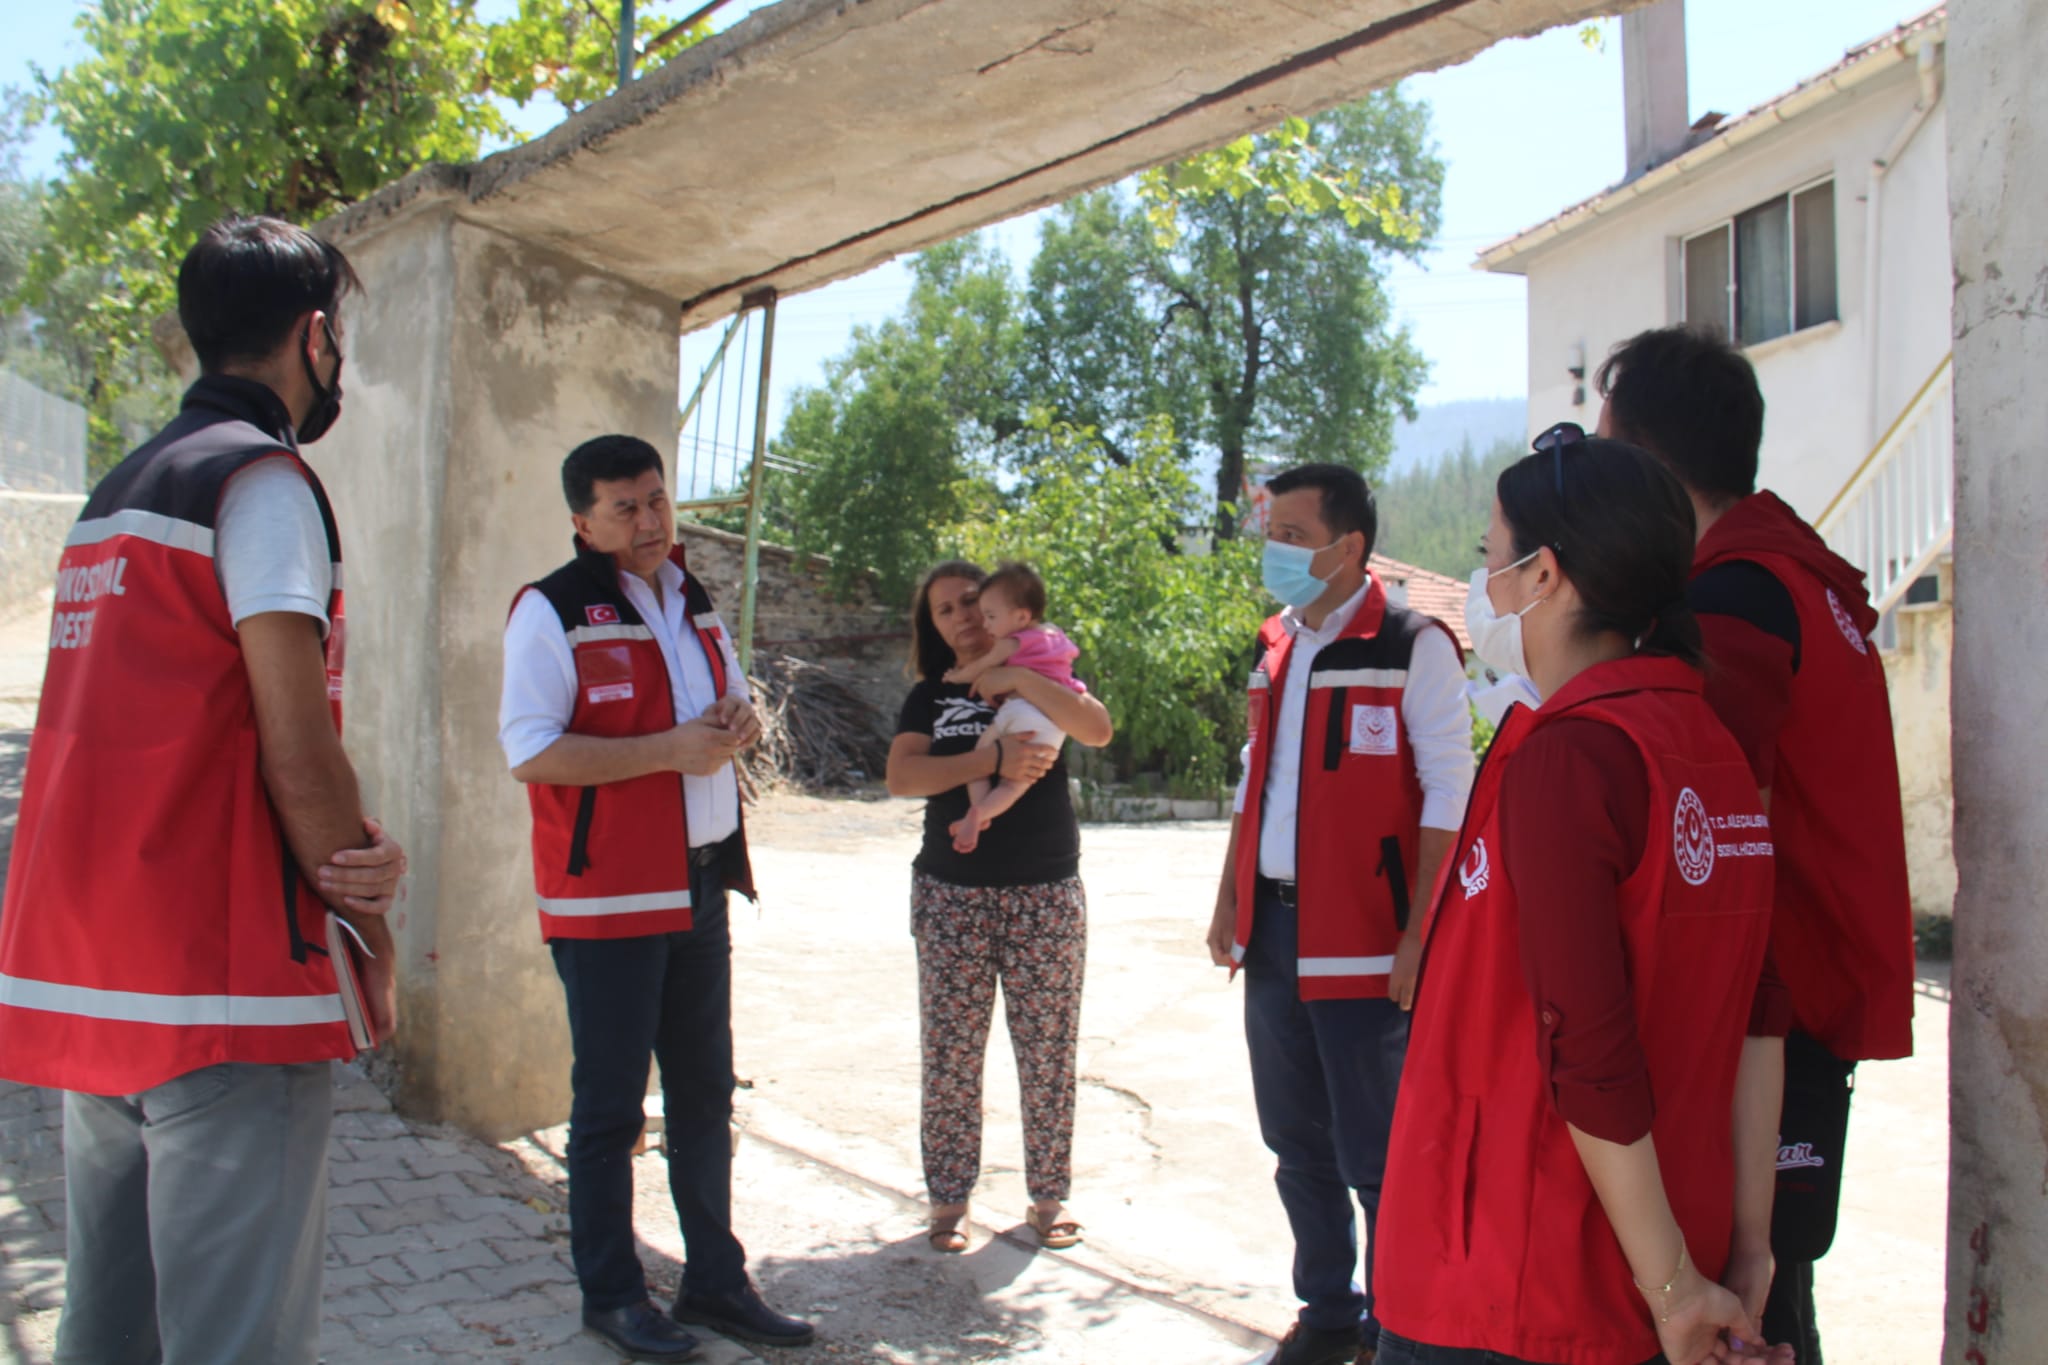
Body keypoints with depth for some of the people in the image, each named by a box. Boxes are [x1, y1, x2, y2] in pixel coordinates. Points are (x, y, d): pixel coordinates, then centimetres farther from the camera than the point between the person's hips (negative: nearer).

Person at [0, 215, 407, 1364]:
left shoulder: (116, 493, 20)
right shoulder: (263, 479, -8)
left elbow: (192, 745, 12)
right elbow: (295, 748, -15)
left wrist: (351, 850, -4)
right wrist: (374, 936, -2)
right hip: (222, 988, -9)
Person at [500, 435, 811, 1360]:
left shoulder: (694, 606, 12)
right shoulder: (551, 611, -11)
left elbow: (733, 705, 24)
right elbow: (531, 752, -19)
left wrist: (739, 720, -1)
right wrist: (670, 749, -22)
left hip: (702, 889, 7)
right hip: (607, 898, -7)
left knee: (705, 1094, 14)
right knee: (610, 1108, 3)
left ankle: (715, 1282, 26)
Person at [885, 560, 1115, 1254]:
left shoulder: (1045, 676, 8)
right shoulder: (930, 697, 9)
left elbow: (1098, 729, -11)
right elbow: (901, 776, -8)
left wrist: (1019, 678, -18)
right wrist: (994, 759, -18)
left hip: (1047, 893, 0)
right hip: (953, 894, 1)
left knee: (1048, 1052, 3)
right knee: (950, 1055, 2)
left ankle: (1050, 1195, 16)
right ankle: (948, 1198, 14)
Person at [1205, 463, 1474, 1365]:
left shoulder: (1412, 646, -8)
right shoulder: (1274, 648, 13)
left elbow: (1448, 794, -11)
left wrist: (1420, 934, -16)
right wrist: (1230, 900, 15)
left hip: (1363, 939, -7)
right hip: (1273, 929, 7)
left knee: (1376, 1155, 0)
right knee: (1297, 1144, 15)